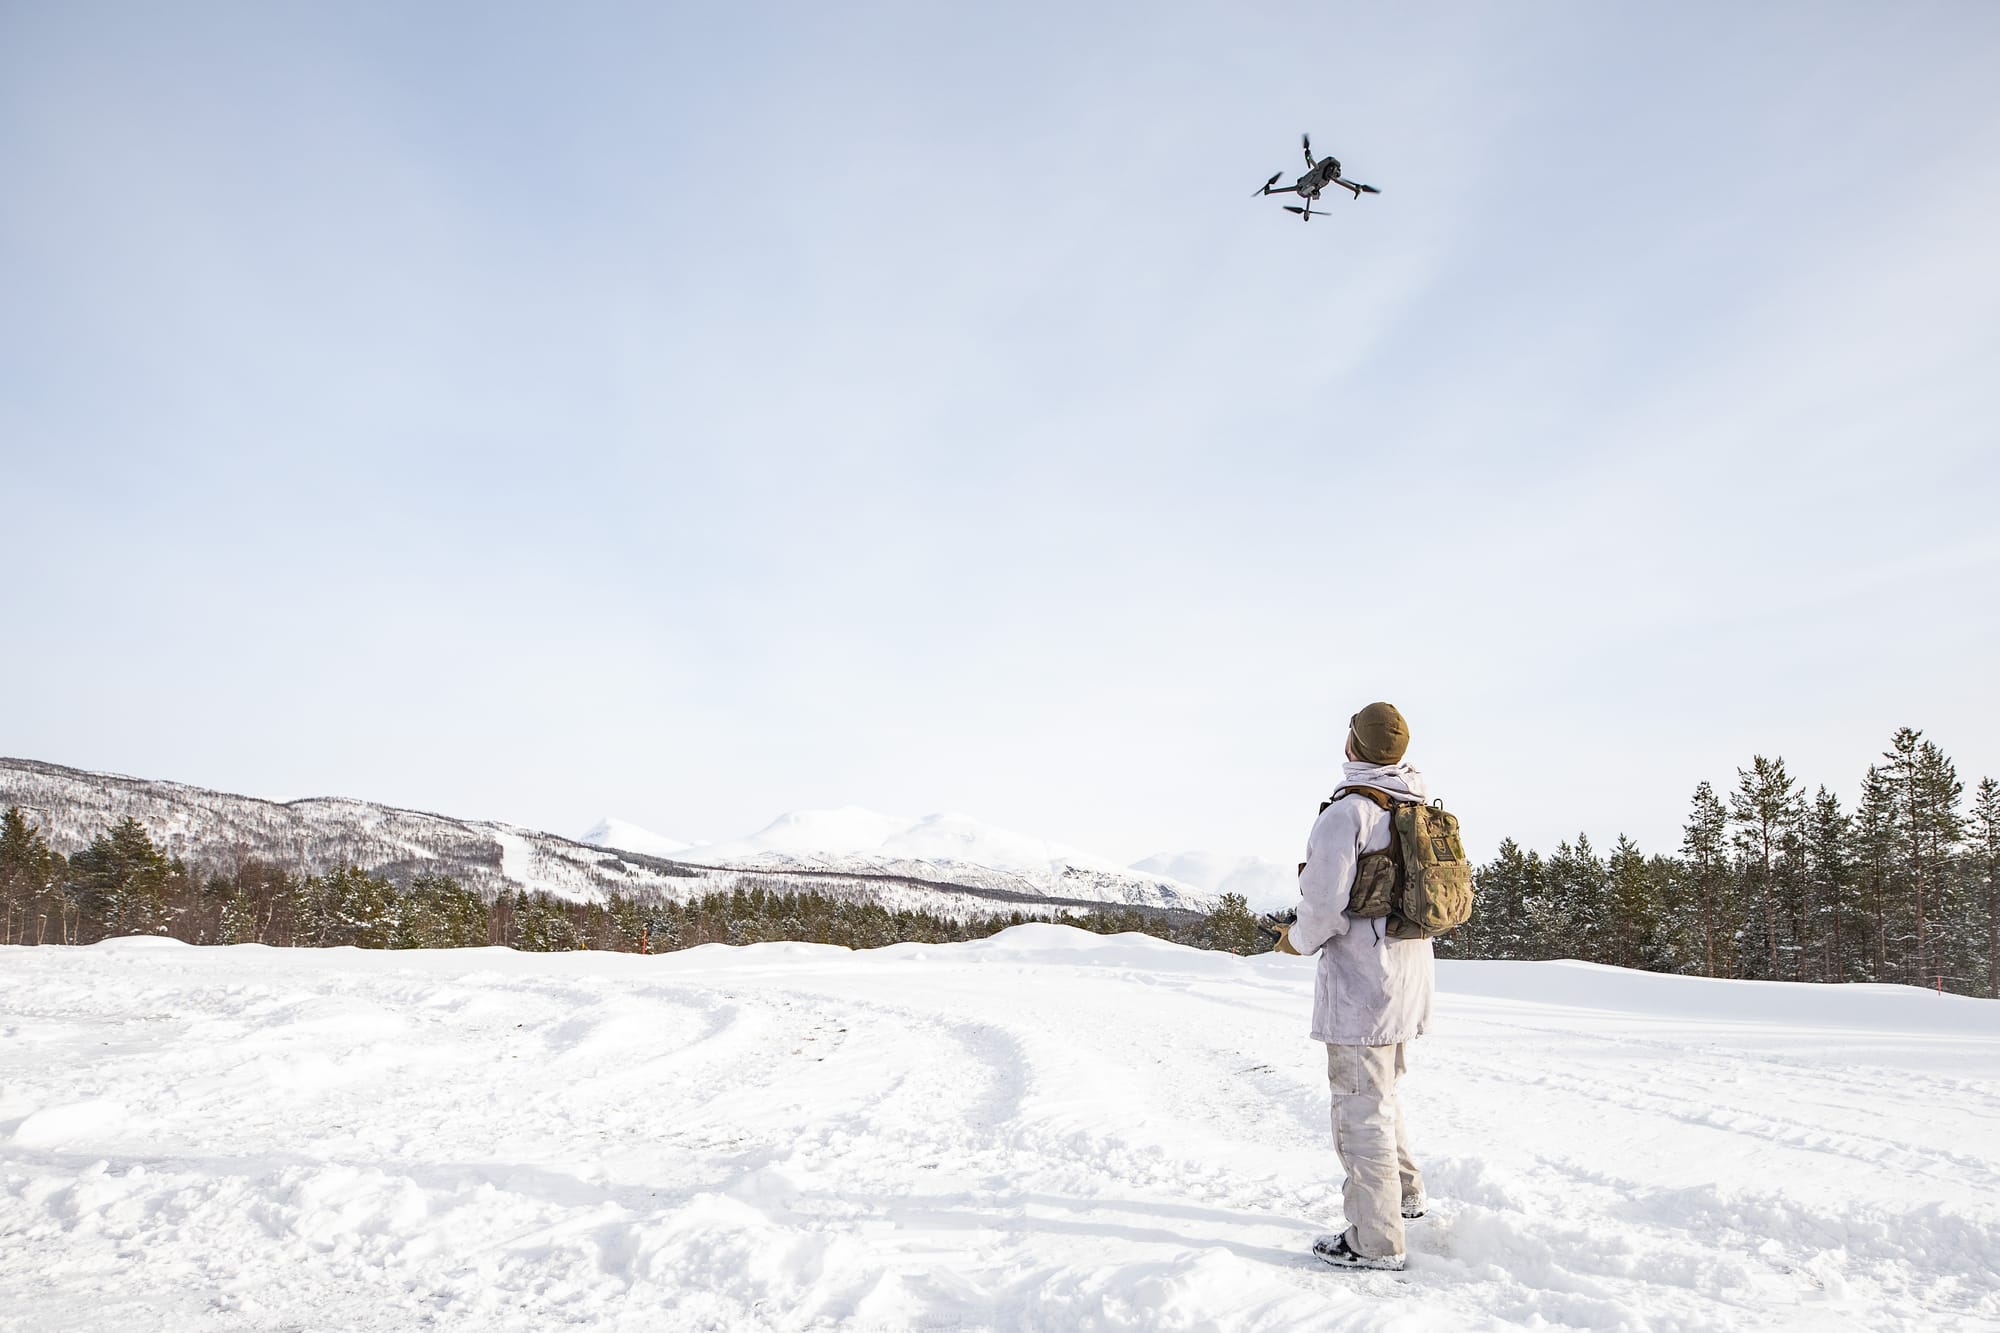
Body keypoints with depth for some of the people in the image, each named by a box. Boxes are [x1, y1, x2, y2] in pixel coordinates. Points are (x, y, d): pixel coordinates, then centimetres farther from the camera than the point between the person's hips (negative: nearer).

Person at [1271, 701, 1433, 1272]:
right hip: (1410, 974, 9)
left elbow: (1324, 907, -23)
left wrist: (1299, 938, -2)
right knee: (1381, 1092, 26)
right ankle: (1404, 1191, 39)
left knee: (1361, 1108, 1)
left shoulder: (1347, 812, -18)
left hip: (1360, 982, -9)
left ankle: (1375, 1241, 8)